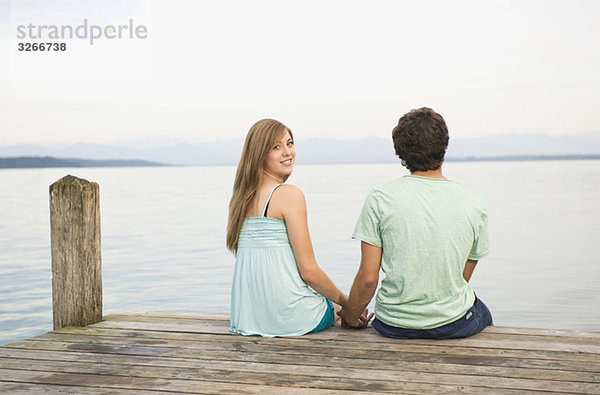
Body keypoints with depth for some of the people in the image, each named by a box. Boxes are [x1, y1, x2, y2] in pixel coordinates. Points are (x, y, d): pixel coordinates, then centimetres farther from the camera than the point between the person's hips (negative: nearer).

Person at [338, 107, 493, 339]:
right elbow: (462, 278, 3)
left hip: (394, 326, 1)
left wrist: (350, 316, 7)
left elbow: (368, 277, -12)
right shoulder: (475, 207, -7)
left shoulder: (380, 200, -12)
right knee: (482, 314, 36)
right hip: (453, 325, 0)